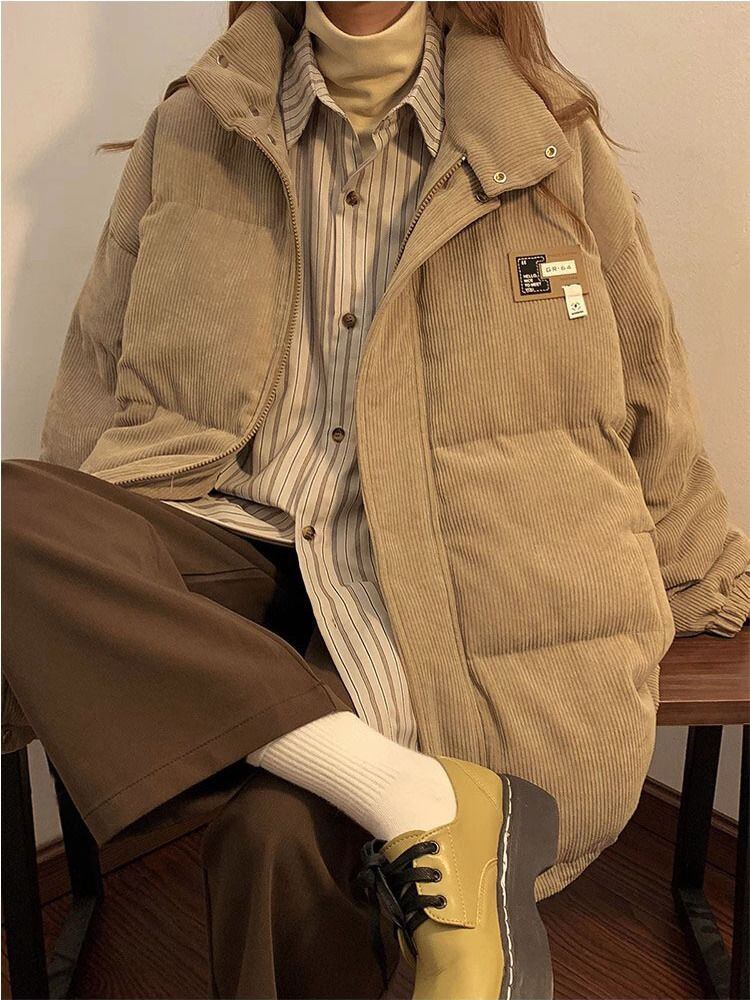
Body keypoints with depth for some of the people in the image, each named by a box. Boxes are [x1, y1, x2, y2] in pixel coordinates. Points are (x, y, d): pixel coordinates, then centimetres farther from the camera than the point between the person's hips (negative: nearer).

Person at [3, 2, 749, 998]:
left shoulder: (549, 136, 10)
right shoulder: (192, 133, 13)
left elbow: (646, 394, 15)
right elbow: (100, 377, 13)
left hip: (414, 577, -2)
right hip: (235, 544, 3)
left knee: (277, 836, -31)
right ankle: (418, 796, -28)